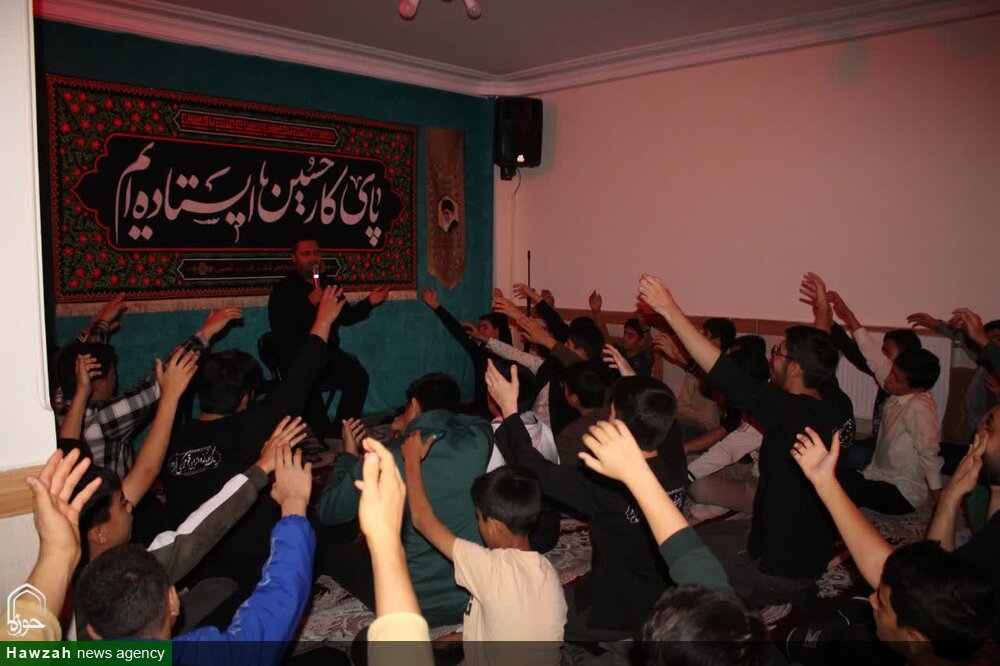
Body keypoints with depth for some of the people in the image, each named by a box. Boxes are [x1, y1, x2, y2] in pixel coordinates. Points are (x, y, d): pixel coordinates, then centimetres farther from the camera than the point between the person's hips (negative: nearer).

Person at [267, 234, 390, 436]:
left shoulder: (327, 285, 17)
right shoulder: (283, 290, 0)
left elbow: (346, 317, 19)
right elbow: (279, 328, -16)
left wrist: (369, 302, 6)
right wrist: (309, 303, -22)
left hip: (327, 353, 5)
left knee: (357, 375, -21)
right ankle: (326, 436, -22)